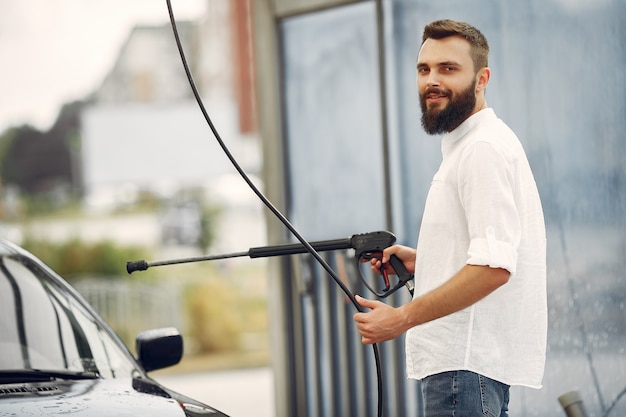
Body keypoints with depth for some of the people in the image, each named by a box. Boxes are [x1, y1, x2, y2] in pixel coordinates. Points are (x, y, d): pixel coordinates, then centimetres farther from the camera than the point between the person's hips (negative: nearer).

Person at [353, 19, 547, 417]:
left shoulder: (485, 148, -14)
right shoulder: (467, 145, 20)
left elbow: (494, 267, -24)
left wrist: (404, 317, -22)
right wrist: (420, 260, 14)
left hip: (467, 361, -11)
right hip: (464, 353, 11)